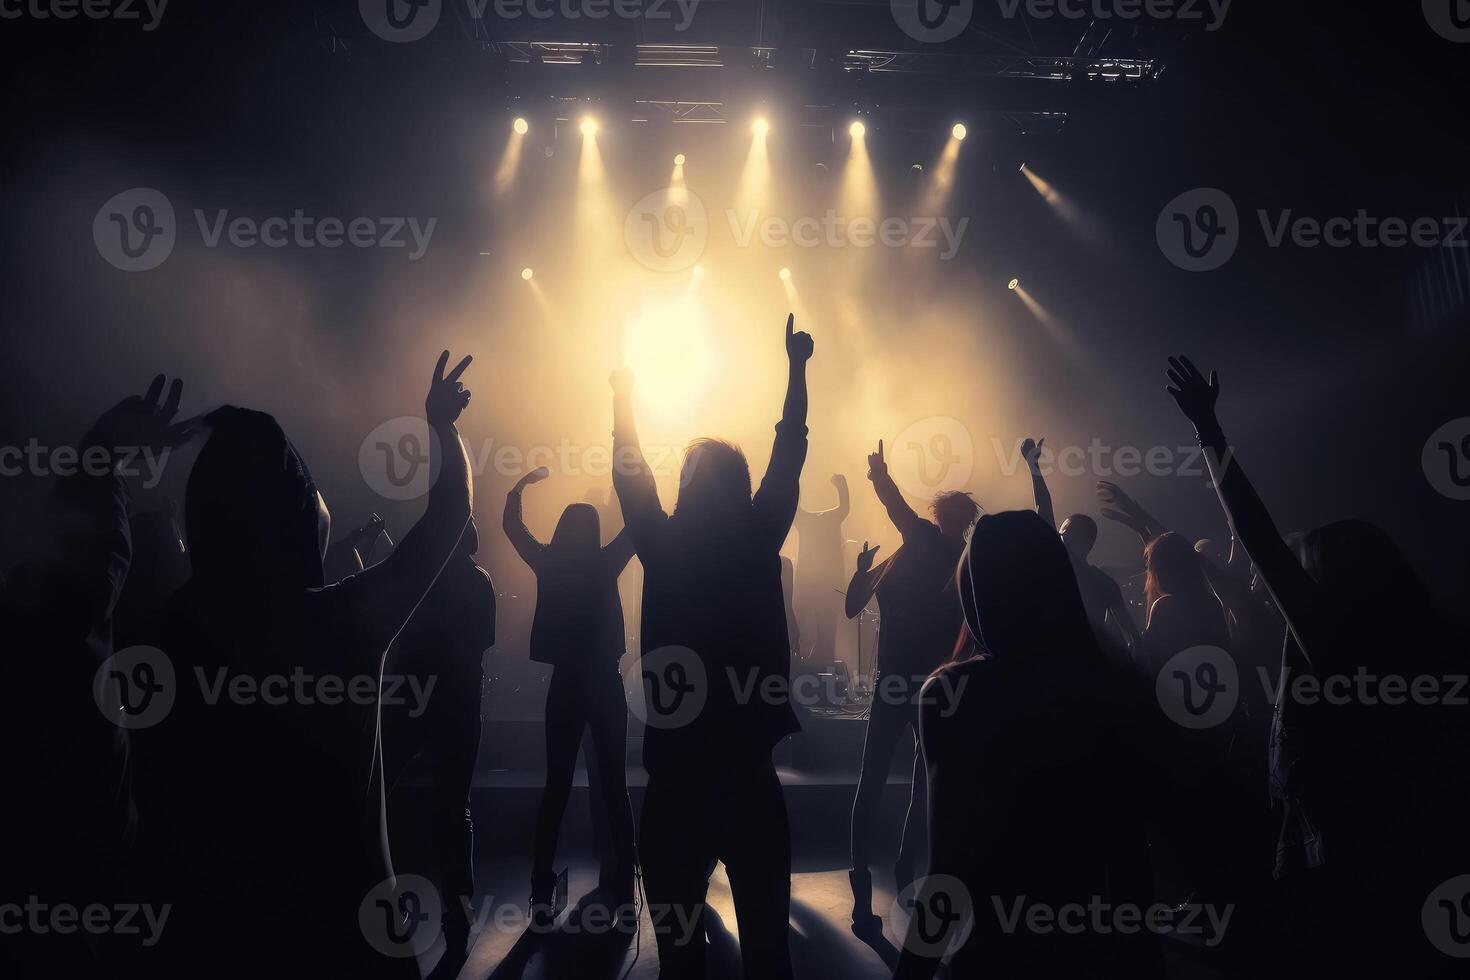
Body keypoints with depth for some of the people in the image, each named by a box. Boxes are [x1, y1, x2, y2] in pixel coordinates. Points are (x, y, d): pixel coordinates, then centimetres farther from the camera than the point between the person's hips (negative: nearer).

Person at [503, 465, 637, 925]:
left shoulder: (547, 565, -3)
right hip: (605, 684, -1)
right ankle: (621, 884, 9)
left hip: (564, 685, 2)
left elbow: (511, 522, 11)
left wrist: (526, 481, 17)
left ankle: (543, 892, 4)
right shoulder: (605, 564, -7)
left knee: (556, 787, 8)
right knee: (614, 785, 7)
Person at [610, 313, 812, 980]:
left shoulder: (664, 549, -6)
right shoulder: (758, 544, -5)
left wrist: (624, 391, 21)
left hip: (674, 773, 0)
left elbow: (629, 473, 9)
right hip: (748, 771, 0)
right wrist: (796, 366, 15)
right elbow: (790, 453, 4)